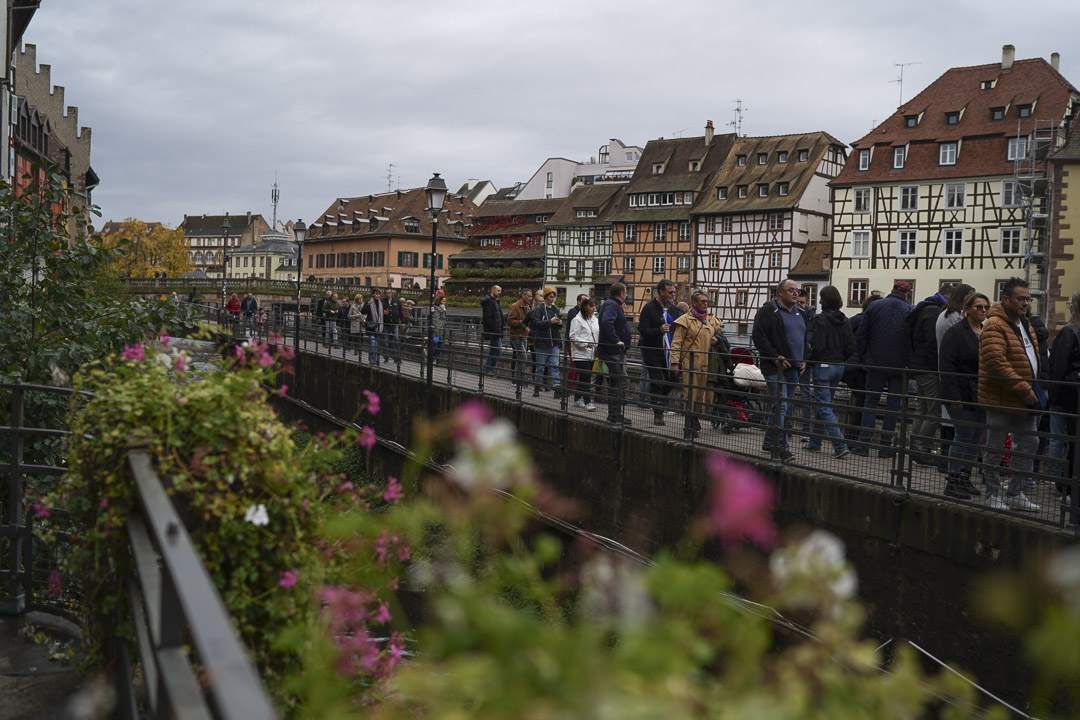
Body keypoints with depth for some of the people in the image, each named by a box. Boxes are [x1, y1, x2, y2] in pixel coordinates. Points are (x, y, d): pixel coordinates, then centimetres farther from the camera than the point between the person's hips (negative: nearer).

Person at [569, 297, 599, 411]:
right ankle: (587, 402, -12)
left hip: (591, 354, 7)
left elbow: (598, 334, 23)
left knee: (583, 377, 12)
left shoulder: (595, 319, 15)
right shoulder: (577, 320, -8)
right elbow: (573, 337, -12)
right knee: (586, 378, -12)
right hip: (580, 354, -7)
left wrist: (598, 346, 7)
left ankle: (577, 399, 22)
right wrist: (586, 343, -21)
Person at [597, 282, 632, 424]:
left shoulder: (613, 305, 18)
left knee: (615, 383, 14)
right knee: (623, 382, -12)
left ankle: (614, 414, 20)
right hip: (614, 352, -11)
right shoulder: (611, 305, -15)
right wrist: (616, 340, -32)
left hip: (616, 351, 11)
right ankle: (615, 415, -10)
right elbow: (606, 322, -32)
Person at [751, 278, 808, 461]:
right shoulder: (768, 310, -7)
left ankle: (769, 443, 23)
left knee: (786, 408, 12)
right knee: (781, 406, -15)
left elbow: (805, 338, 27)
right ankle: (781, 447, -15)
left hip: (794, 369, 8)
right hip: (775, 369, -8)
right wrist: (775, 357, -18)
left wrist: (804, 359, 12)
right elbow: (758, 336, -14)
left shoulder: (800, 313, 18)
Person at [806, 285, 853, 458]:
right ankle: (815, 443, 25)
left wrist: (809, 360, -3)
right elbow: (851, 347, 5)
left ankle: (840, 446, -12)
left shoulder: (819, 319, -14)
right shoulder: (844, 320, 6)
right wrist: (839, 359, 16)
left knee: (824, 407, -4)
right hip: (839, 367, 7)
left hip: (822, 366, -7)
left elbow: (818, 346, -19)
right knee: (823, 404, 17)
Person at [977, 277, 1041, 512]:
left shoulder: (1025, 325, 13)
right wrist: (1024, 389, -23)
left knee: (1028, 443, 14)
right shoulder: (995, 325, -17)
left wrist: (1032, 389, 14)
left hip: (1024, 398, 9)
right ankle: (993, 495, 13)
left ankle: (1015, 493, 26)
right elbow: (996, 362, -26)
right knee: (994, 448, 2)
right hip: (1001, 398, -9)